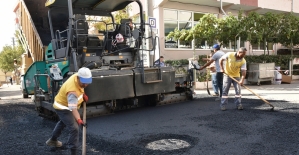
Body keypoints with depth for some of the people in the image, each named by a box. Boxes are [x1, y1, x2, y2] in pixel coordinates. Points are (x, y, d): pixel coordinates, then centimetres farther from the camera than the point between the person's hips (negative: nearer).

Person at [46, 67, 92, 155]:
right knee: (74, 128, -17)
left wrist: (83, 94, 0)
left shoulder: (78, 76, -16)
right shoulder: (72, 90, -40)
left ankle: (53, 140, 57)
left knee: (63, 122, 33)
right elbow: (73, 108, -48)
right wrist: (79, 120, -59)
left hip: (63, 105, 10)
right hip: (62, 108, -10)